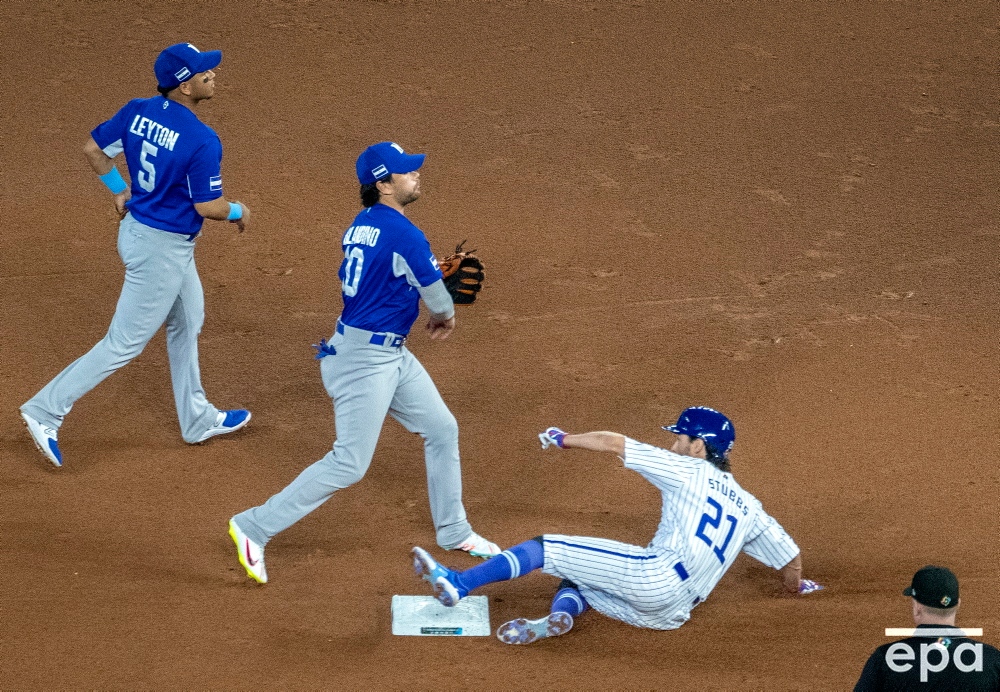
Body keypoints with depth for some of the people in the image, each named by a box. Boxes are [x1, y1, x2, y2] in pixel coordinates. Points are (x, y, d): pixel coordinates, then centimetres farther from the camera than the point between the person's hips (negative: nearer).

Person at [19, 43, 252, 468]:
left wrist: (119, 189, 17)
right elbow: (208, 206, -21)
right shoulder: (202, 141, -26)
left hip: (136, 226, 9)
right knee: (124, 343, 1)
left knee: (186, 323, 25)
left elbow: (93, 149, 4)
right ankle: (46, 411, 3)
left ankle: (197, 420, 38)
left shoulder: (137, 111, -5)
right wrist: (238, 212, 0)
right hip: (163, 249, -9)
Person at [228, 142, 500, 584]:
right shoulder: (403, 234, -20)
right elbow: (437, 299, -11)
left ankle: (453, 532, 29)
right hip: (365, 360, -10)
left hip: (391, 355, 10)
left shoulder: (362, 225, 7)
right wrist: (445, 316, 13)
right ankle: (254, 527, -1)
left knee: (442, 431, 17)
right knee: (349, 464, -7)